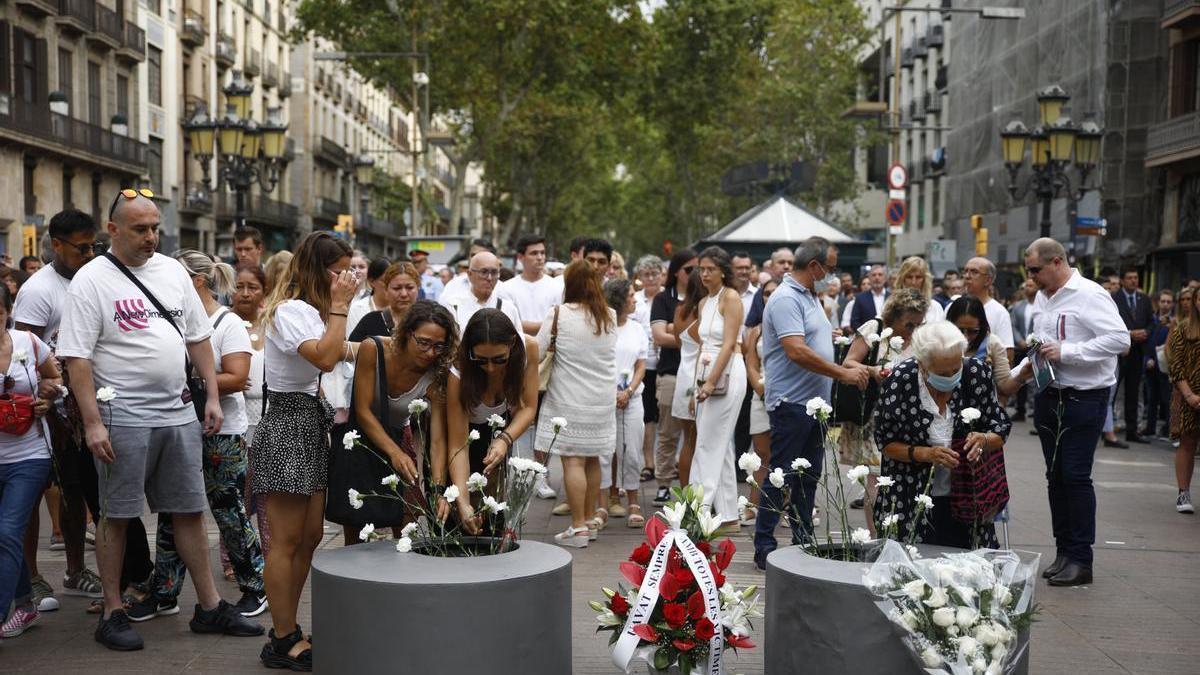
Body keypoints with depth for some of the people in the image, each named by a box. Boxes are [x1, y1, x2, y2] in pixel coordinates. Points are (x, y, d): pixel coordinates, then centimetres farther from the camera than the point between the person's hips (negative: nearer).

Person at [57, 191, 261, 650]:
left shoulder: (173, 271, 10)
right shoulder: (92, 280, -7)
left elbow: (198, 336, 15)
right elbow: (76, 358, -11)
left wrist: (212, 397, 9)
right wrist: (92, 423, -17)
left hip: (179, 414, 5)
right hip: (123, 418, -5)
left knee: (190, 510, 10)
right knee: (117, 517, 4)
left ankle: (210, 607, 18)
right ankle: (113, 613, 15)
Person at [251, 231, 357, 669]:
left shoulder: (310, 310, 17)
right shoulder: (289, 310, -14)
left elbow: (336, 353, 21)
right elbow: (325, 357, -28)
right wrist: (339, 306, -20)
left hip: (311, 423, 10)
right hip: (288, 424, -10)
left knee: (309, 537, 12)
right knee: (286, 542, -4)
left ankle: (287, 632, 21)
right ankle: (282, 643, 3)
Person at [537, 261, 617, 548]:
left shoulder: (560, 314, -10)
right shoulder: (610, 317, 5)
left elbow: (537, 350, -9)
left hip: (570, 400, -5)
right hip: (602, 400, 5)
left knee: (573, 460, -3)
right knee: (592, 459, 15)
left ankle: (578, 527, -3)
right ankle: (589, 519, 25)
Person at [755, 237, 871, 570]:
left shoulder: (811, 298, 17)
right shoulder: (786, 299, -15)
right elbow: (798, 352, -25)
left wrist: (856, 368, 14)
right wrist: (844, 373, -20)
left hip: (815, 403, 10)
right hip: (791, 403, -10)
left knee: (808, 478, 14)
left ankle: (804, 542, 23)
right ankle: (764, 548, 3)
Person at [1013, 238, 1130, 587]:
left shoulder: (1090, 296, -13)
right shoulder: (1042, 298, 12)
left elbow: (1120, 338, -21)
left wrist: (1066, 352, -22)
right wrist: (1022, 372, 8)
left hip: (1084, 398, -8)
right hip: (1050, 397, 8)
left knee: (1076, 477, -6)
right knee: (1056, 476, 12)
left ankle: (1080, 559, 4)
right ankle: (1063, 551, 22)